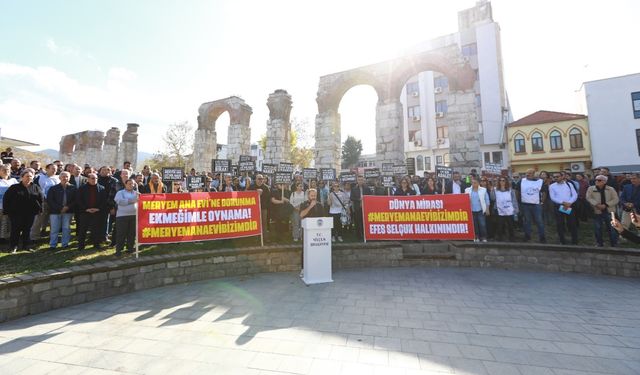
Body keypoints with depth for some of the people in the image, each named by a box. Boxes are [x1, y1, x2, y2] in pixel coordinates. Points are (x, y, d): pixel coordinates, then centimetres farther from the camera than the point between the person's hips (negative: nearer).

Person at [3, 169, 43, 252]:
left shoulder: (36, 187, 6)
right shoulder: (14, 187, 0)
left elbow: (41, 198, 7)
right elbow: (6, 199, 0)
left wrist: (39, 209, 1)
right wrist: (6, 210, -5)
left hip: (30, 213, 2)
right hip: (16, 213, -2)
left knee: (27, 230, 9)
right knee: (16, 230, 2)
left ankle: (27, 245, 19)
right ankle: (13, 246, 15)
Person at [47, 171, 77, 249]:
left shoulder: (73, 188, 4)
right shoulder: (53, 188, 2)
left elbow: (75, 200, 4)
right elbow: (49, 200, -2)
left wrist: (68, 207, -11)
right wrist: (59, 208, -12)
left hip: (68, 211, 1)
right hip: (55, 211, -1)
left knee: (66, 228, 6)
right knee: (54, 229, 3)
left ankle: (65, 244, 16)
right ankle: (52, 245, 14)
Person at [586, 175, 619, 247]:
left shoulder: (611, 189, 3)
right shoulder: (591, 189, 1)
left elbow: (615, 199, -1)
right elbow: (588, 198, -8)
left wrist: (606, 205, -15)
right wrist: (597, 204, -21)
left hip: (609, 211, 0)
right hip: (597, 211, 0)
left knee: (611, 228, 6)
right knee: (597, 228, 6)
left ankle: (614, 243, 20)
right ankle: (599, 243, 19)